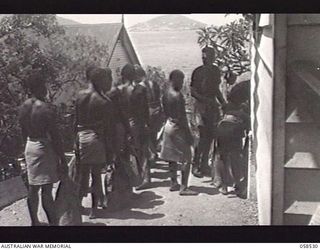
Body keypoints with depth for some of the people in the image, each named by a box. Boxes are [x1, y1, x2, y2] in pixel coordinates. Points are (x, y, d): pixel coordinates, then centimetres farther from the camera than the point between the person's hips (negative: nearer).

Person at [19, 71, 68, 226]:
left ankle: (34, 222, 27)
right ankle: (52, 222, 7)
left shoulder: (23, 107, 3)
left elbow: (23, 132, 13)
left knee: (32, 188, 15)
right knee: (46, 190, -2)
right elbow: (55, 137, -17)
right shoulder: (46, 109, -18)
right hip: (45, 148, -7)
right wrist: (62, 159, -11)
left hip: (30, 147, 7)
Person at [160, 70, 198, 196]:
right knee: (186, 159, -3)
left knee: (173, 158, 15)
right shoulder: (177, 95, -20)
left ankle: (174, 183, 23)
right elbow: (181, 117, -20)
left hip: (168, 126, 9)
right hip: (178, 128, -9)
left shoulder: (166, 94, 7)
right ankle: (183, 188, -2)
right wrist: (189, 134, -16)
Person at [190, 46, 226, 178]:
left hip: (212, 105, 6)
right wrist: (205, 99, -19)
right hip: (200, 105, -5)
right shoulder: (198, 71, -5)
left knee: (211, 135, 5)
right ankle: (195, 165, -4)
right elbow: (192, 92, -7)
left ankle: (204, 164, 17)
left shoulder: (215, 70, 11)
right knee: (202, 135, -13)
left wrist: (223, 103, 13)